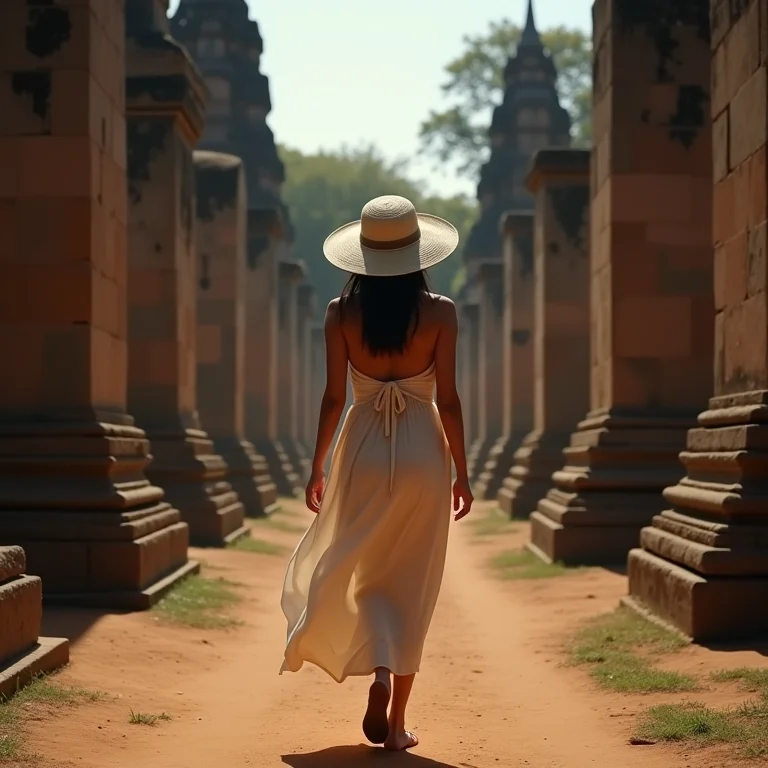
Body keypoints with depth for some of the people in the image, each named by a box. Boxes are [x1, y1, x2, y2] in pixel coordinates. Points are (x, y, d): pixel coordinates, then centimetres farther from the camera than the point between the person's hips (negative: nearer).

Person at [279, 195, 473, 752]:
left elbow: (334, 396, -3)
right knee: (410, 588, 9)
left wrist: (317, 467, 8)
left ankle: (378, 669, -11)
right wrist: (462, 473, 3)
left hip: (363, 452, 0)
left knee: (363, 575, 15)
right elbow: (447, 399, -5)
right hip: (423, 454, 0)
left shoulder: (342, 313, -3)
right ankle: (397, 721, 13)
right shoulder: (440, 312, -5)